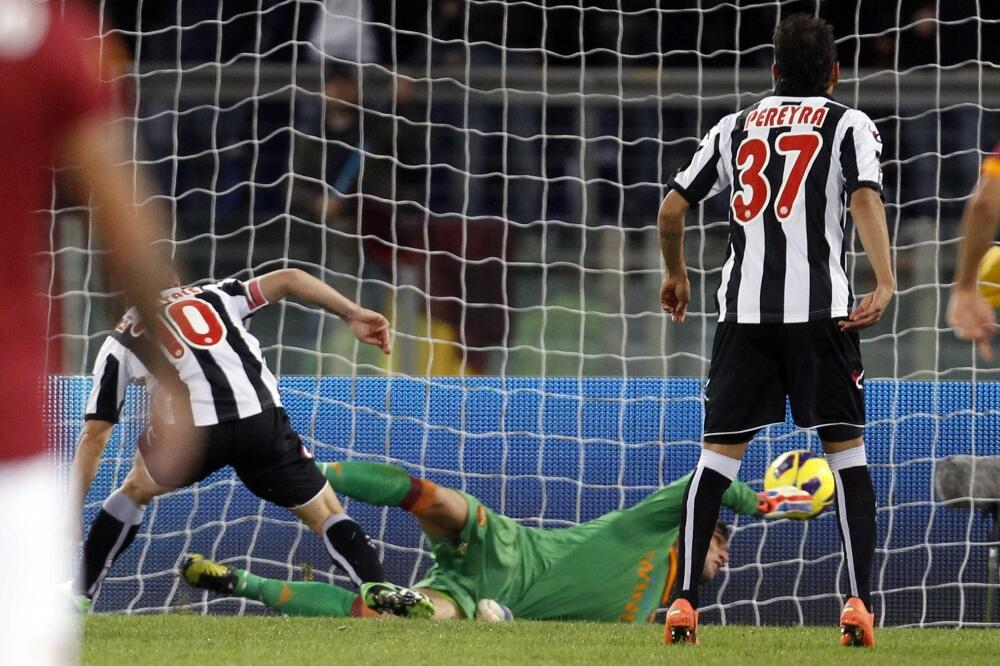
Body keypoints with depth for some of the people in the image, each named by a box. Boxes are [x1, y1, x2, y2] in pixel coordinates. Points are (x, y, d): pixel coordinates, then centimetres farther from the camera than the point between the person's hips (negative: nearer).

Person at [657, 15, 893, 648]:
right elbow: (865, 197, -11)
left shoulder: (736, 128, 17)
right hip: (820, 310, -2)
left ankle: (684, 601, -2)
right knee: (847, 451, 6)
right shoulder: (849, 125, 7)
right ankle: (860, 603, -4)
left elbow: (672, 207, 15)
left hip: (744, 311, 2)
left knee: (719, 454, 6)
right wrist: (885, 284, -21)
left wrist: (677, 275, 33)